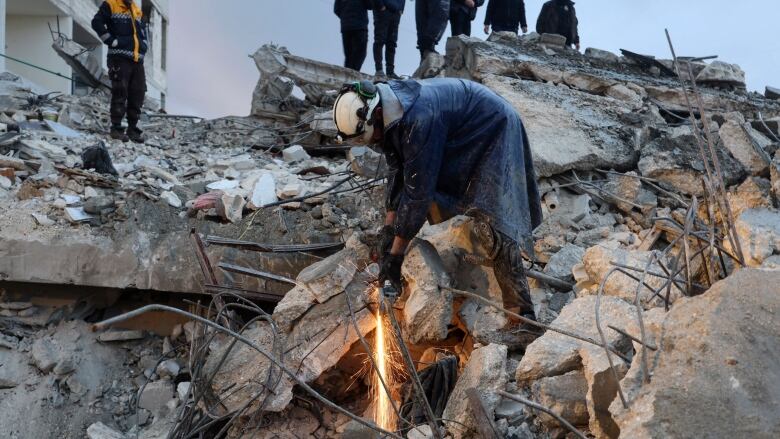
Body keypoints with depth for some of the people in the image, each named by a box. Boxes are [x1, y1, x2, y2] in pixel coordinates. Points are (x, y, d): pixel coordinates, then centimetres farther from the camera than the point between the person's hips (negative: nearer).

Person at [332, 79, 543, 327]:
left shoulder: (419, 120, -37)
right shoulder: (388, 113, -9)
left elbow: (418, 191, -34)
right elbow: (397, 170, 0)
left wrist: (395, 254, -28)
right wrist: (389, 228, -6)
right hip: (459, 137, 10)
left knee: (490, 225, -19)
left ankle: (522, 315, -15)